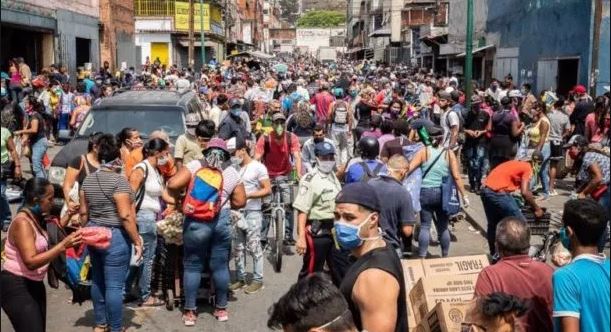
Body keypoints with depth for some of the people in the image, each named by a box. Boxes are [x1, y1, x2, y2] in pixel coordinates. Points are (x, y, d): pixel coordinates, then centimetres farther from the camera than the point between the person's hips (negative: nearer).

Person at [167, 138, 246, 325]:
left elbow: (173, 184, -11)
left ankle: (190, 312, 11)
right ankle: (221, 309, 22)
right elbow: (240, 202, 8)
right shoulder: (232, 172, 9)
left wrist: (178, 198, 8)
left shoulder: (195, 166, 1)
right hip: (222, 220, 2)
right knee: (220, 266, 11)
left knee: (192, 266, 7)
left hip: (196, 221, -2)